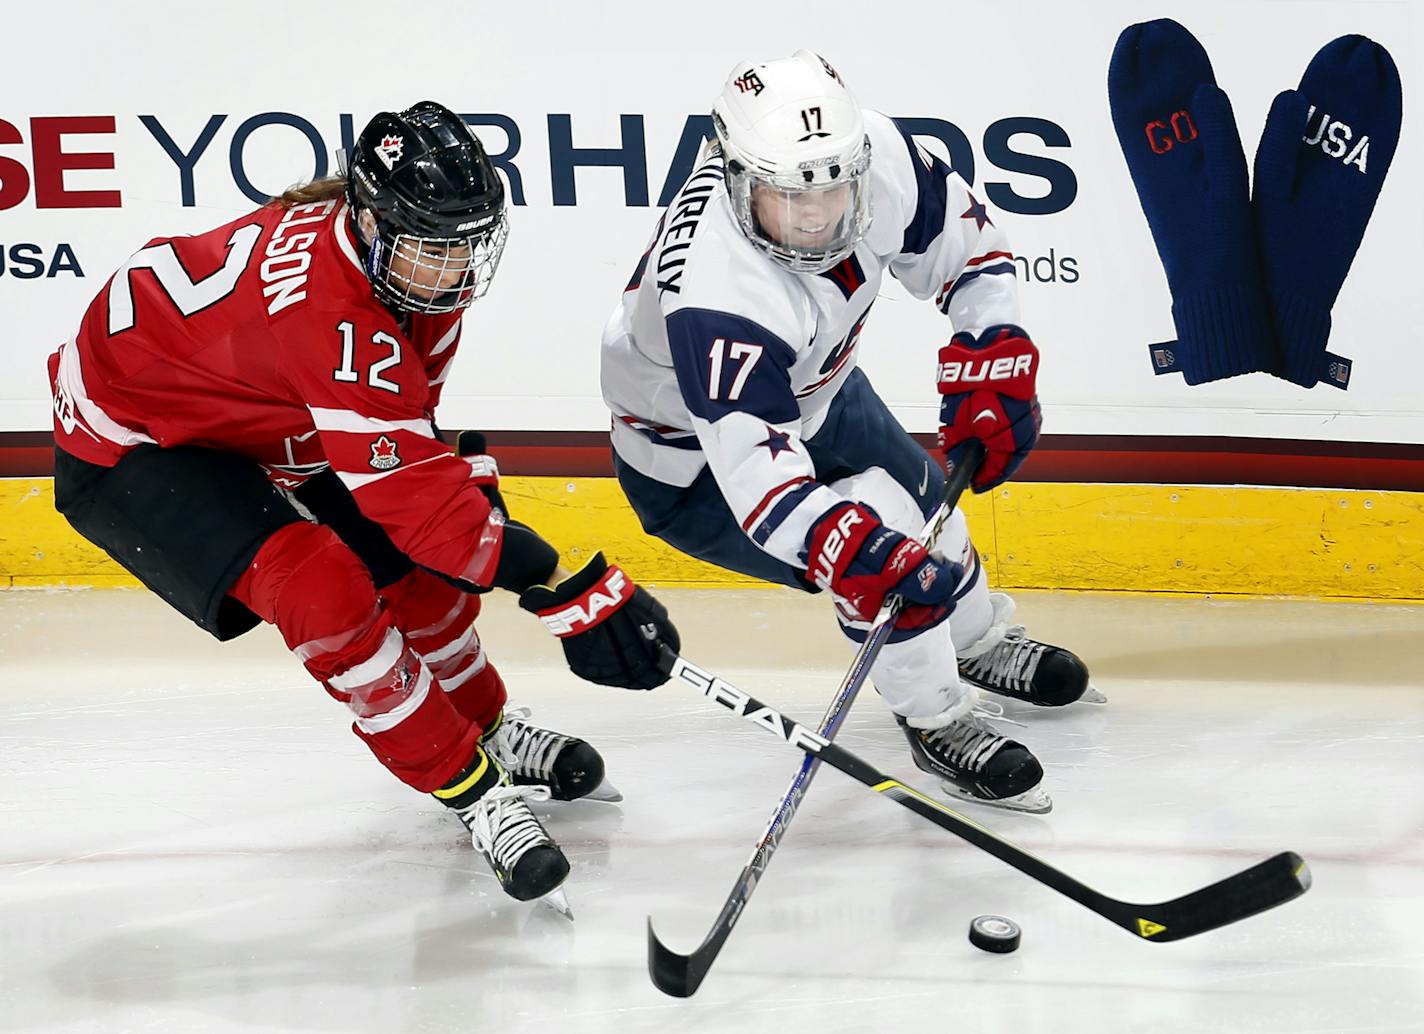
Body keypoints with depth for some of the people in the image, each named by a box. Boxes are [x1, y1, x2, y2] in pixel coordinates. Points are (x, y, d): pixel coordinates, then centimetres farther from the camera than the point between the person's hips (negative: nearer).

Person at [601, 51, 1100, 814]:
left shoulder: (874, 153, -27)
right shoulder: (715, 299, -45)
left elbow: (964, 241, -9)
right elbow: (753, 467, -49)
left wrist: (992, 365, -18)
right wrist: (848, 552, -63)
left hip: (813, 387, 7)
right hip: (696, 456, -7)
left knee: (923, 501, 25)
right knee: (884, 560, -22)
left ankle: (981, 644, 58)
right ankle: (937, 721, 6)